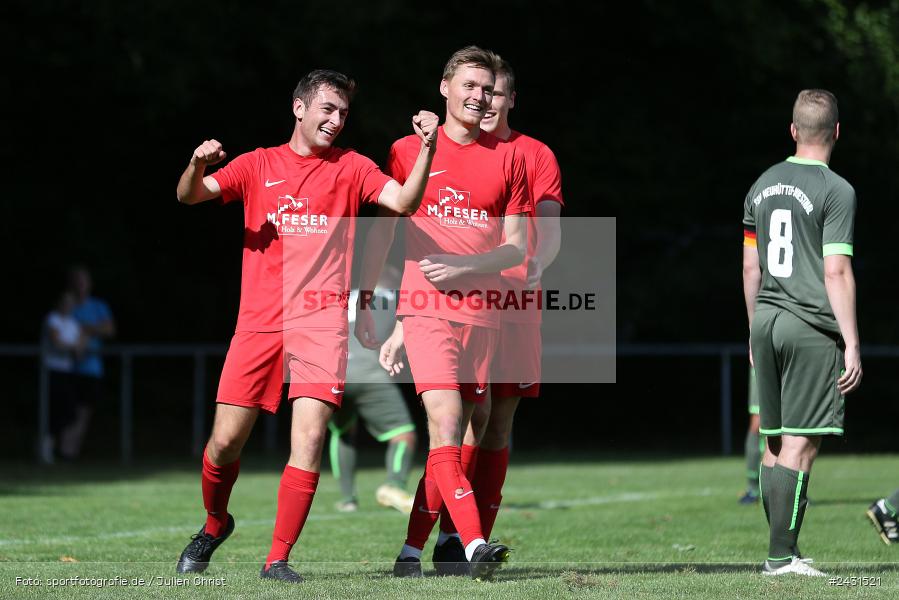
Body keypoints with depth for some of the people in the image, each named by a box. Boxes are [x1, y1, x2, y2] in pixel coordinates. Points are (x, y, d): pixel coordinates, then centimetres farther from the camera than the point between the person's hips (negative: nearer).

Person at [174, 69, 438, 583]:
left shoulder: (351, 168, 10)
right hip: (259, 323, 1)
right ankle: (215, 523, 30)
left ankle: (278, 559, -7)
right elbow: (189, 195, 5)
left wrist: (426, 149, -18)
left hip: (322, 322, -1)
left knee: (309, 437, -15)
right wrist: (199, 164, -17)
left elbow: (403, 202, -4)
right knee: (226, 440, 0)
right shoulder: (259, 165, 12)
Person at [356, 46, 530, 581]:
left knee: (455, 438, 3)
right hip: (426, 309, -3)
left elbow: (517, 247, 9)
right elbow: (379, 236, 11)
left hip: (482, 311, 3)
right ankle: (474, 542, -28)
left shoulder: (508, 158, 12)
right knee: (446, 424, -18)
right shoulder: (408, 151, 7)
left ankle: (411, 552, 11)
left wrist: (464, 266, -8)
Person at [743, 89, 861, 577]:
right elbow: (836, 272, -13)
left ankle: (782, 550, 15)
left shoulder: (763, 186, 12)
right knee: (801, 445, -5)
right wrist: (852, 345, -11)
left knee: (776, 442, 11)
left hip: (767, 322, 7)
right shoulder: (836, 191, -8)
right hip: (812, 327, -7)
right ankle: (781, 556, -8)